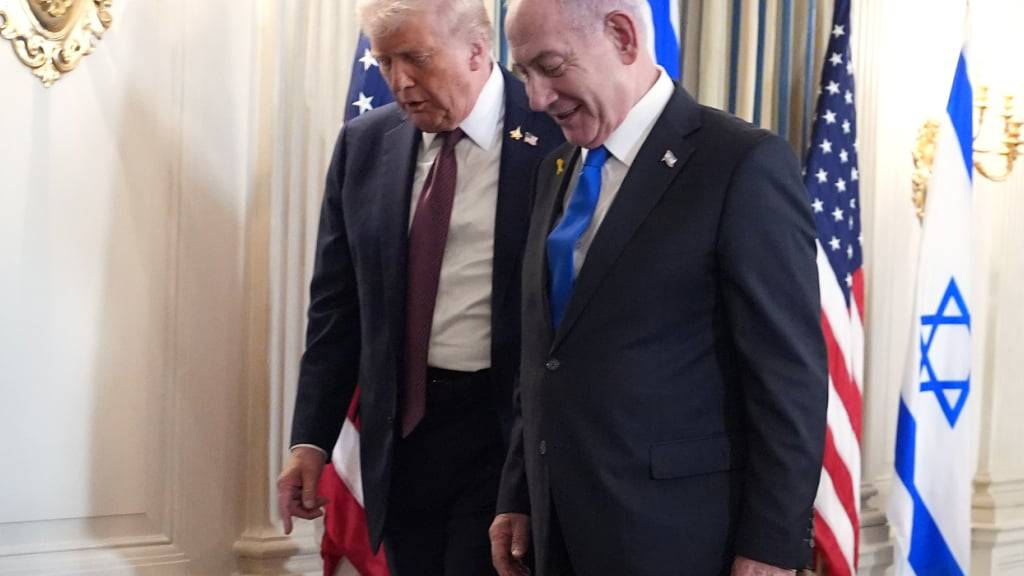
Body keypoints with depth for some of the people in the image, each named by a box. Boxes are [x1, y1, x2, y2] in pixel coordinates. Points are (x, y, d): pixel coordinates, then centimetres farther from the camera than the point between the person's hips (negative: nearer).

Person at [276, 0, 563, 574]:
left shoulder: (554, 133, -9)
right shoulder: (365, 144, 5)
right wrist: (311, 439, 4)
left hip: (506, 429, -4)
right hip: (402, 424, 5)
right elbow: (336, 304, 9)